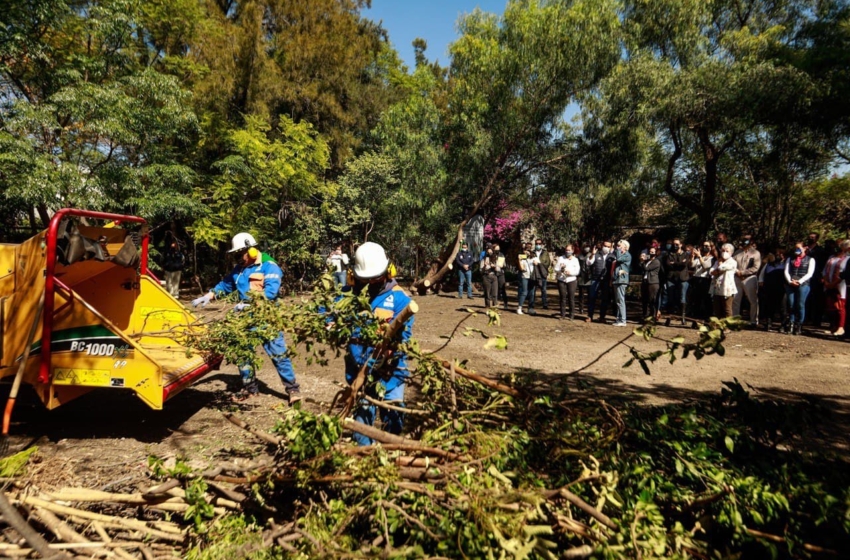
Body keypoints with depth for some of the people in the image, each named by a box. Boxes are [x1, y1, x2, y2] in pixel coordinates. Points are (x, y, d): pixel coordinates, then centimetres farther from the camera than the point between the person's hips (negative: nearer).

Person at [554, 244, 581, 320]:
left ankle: (572, 315, 4)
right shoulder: (560, 258, 8)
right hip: (561, 280, 1)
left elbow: (577, 271, 0)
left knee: (571, 298, -2)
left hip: (572, 280, -1)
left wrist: (570, 272, -16)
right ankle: (562, 314, 11)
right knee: (562, 298, 3)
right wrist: (560, 269, -18)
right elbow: (556, 269, 3)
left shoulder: (575, 260, 8)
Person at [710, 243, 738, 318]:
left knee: (727, 311, -3)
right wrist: (720, 271, -11)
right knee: (717, 312, 11)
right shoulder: (717, 261, 19)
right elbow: (712, 272, 6)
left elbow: (721, 268, -14)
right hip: (716, 290, 6)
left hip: (727, 290, -6)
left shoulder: (732, 262, -1)